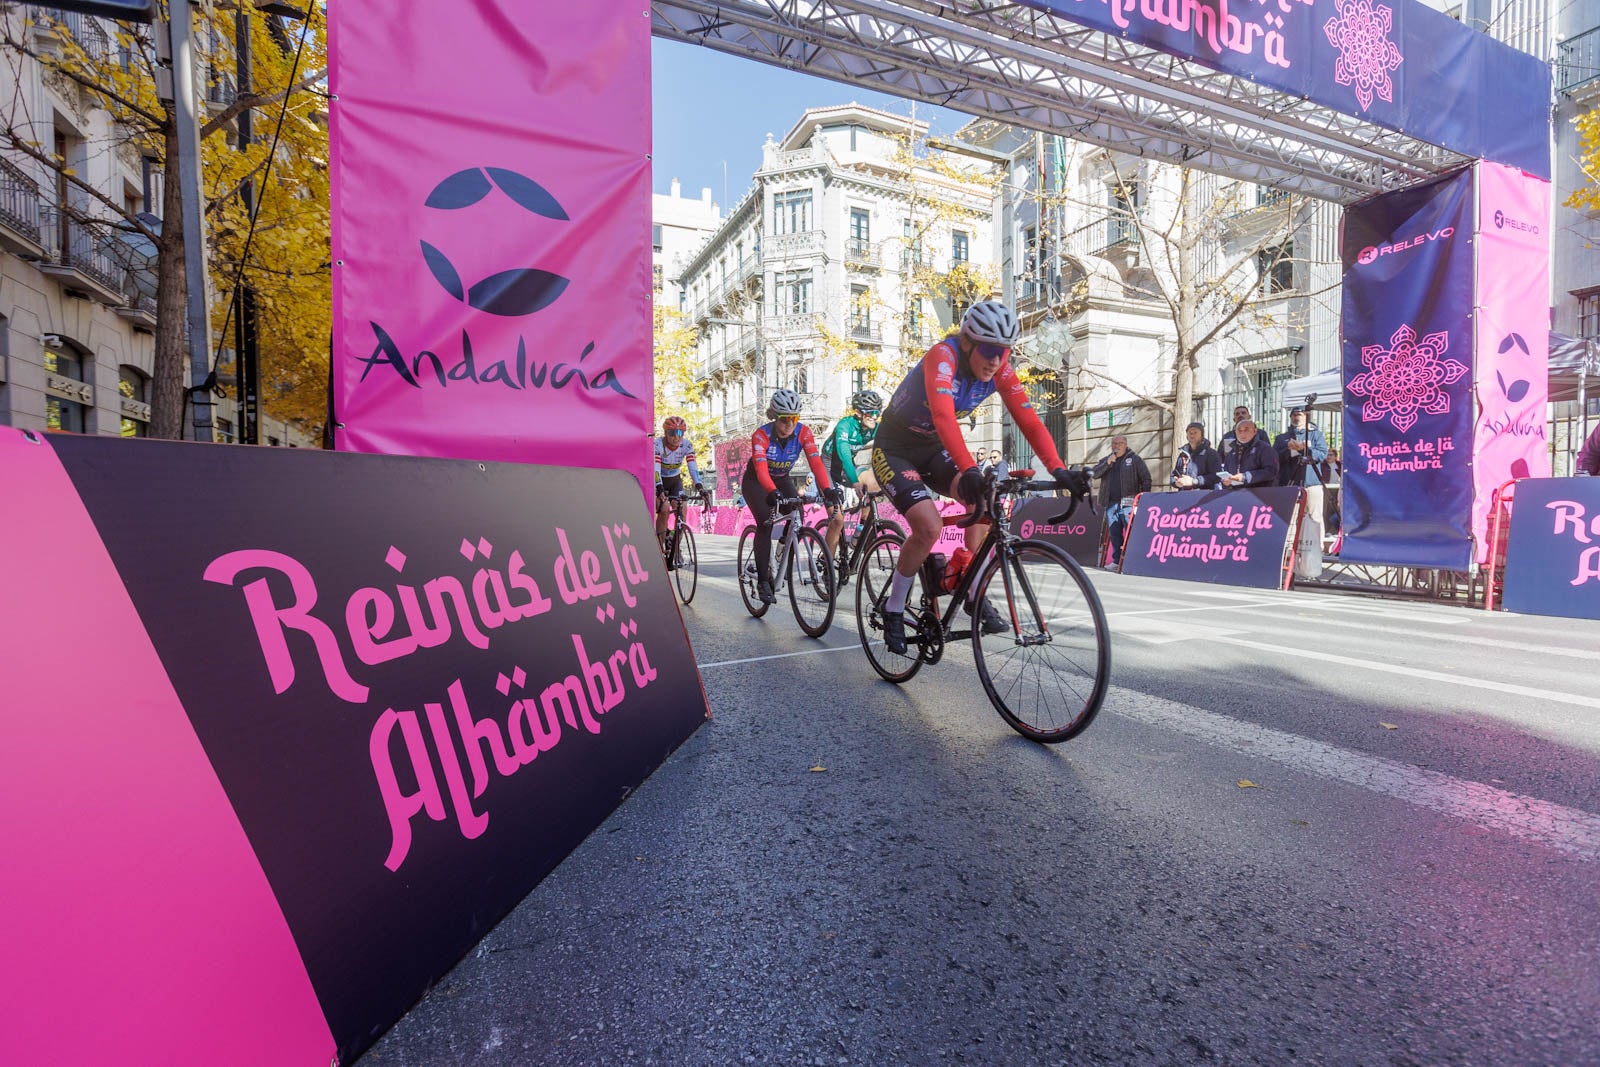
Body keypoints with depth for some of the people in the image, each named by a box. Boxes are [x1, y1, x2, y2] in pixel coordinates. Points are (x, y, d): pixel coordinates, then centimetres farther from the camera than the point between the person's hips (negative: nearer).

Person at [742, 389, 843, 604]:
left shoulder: (803, 432, -20)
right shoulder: (761, 435, -29)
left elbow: (816, 462, -31)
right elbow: (761, 468, -43)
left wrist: (827, 489, -47)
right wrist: (772, 493, -61)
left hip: (782, 480, 4)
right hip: (755, 481, -4)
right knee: (765, 523, -23)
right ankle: (763, 580, -16)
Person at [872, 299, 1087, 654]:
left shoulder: (1000, 371, -10)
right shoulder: (943, 356, -28)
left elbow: (1029, 421, -17)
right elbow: (943, 415, -44)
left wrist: (1058, 470, -31)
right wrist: (969, 469, -58)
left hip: (933, 450, 6)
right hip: (894, 449, -6)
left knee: (984, 498, -19)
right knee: (930, 527, -24)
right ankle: (893, 609, -2)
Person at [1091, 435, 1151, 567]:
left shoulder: (1134, 459, 6)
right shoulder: (1106, 460, 18)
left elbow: (1146, 479, 4)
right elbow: (1094, 474, 3)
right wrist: (1107, 463, -10)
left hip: (1128, 503, -4)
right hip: (1111, 503, 4)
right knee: (1114, 533, 6)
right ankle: (1117, 560, 13)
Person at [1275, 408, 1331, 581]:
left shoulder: (1316, 434, 15)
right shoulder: (1281, 438, 21)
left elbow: (1322, 454, 0)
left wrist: (1302, 448, -11)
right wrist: (1290, 450, -9)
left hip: (1311, 484, -2)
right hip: (1287, 485, 2)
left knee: (1312, 522, -6)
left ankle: (1311, 568, -6)